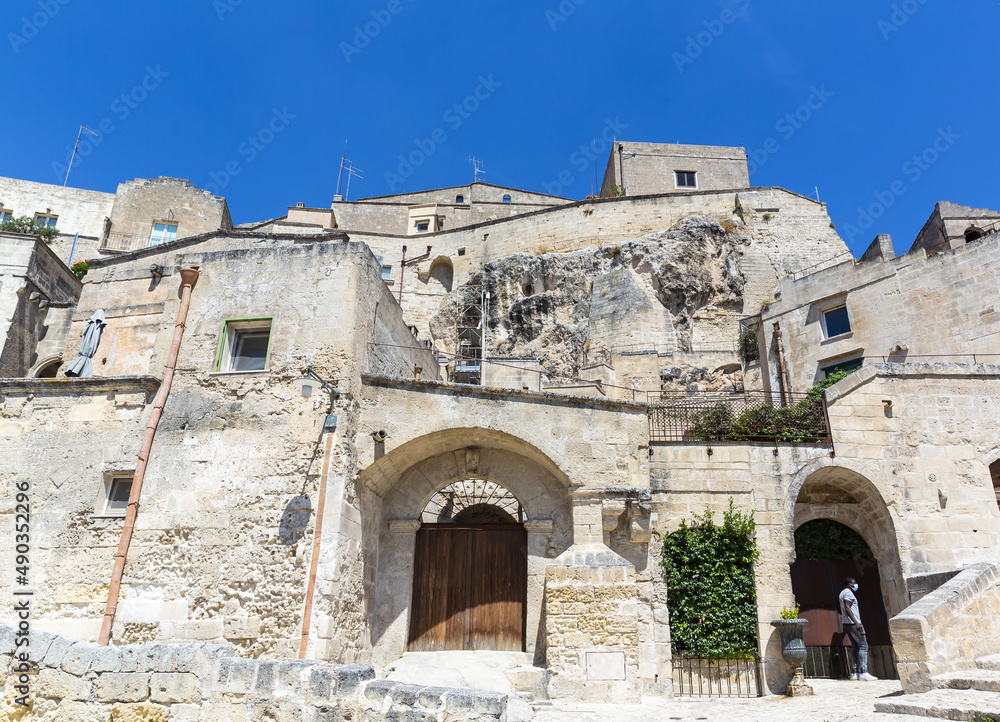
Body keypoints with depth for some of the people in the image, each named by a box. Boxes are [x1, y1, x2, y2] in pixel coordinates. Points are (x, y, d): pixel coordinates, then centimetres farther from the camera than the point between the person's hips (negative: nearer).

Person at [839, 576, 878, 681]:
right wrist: (856, 623, -27)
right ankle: (864, 673, -15)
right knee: (863, 645, -10)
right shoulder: (848, 593, -11)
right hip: (853, 624, -10)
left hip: (847, 624, 10)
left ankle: (855, 673, 6)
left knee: (855, 647, 9)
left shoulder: (843, 593, 21)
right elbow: (847, 608, -22)